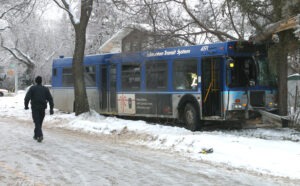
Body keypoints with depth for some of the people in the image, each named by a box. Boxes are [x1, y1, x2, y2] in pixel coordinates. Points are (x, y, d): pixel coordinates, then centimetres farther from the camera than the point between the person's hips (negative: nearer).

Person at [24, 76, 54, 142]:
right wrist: (51, 109, 0)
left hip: (35, 108, -3)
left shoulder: (32, 88, -3)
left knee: (37, 122, -6)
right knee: (39, 122, 17)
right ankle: (36, 135, 28)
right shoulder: (45, 89, 5)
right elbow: (50, 99, -1)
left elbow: (27, 98, -10)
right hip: (42, 108, 3)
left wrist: (26, 106, 5)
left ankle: (40, 135, -24)